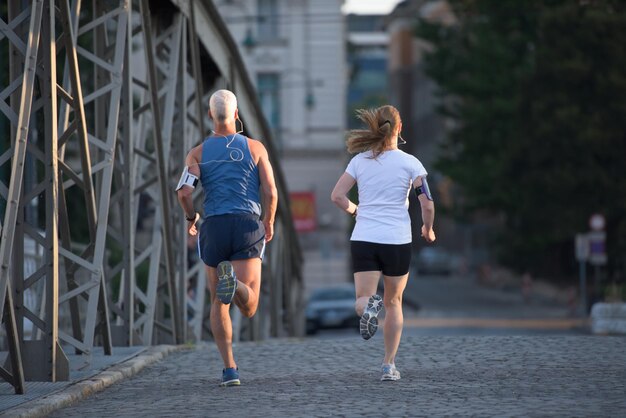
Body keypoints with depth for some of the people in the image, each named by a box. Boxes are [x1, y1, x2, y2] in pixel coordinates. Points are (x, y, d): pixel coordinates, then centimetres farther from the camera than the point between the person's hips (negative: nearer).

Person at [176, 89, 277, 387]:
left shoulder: (198, 153, 8)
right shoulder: (255, 148, 7)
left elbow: (184, 191, -6)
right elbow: (270, 192, 2)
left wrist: (191, 219, 13)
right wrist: (269, 222, 19)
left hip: (214, 228, 1)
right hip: (248, 225, -1)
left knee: (219, 303, 13)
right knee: (249, 306, -7)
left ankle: (230, 369, 4)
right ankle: (233, 282, -42)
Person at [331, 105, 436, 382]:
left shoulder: (359, 160, 5)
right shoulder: (410, 163, -2)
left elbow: (337, 196, 1)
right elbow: (427, 204, -7)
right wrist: (428, 230, 13)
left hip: (363, 239, 1)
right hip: (397, 241, -1)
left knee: (362, 299, 1)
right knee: (393, 302, 16)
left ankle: (369, 306, -38)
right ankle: (389, 365, 12)